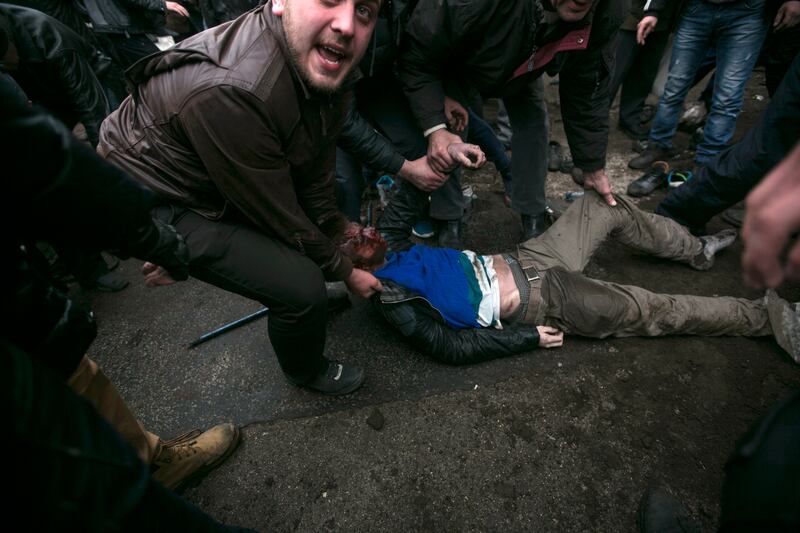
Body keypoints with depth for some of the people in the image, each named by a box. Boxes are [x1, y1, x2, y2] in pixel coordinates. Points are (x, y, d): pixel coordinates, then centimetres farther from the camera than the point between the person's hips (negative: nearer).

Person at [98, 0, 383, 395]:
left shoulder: (324, 63, -13)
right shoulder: (227, 94, -38)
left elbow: (316, 170, -1)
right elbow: (282, 216, -27)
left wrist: (338, 229, 6)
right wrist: (345, 272, -12)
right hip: (159, 199, -8)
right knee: (301, 287, -19)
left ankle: (310, 305, 36)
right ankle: (306, 372, 16)